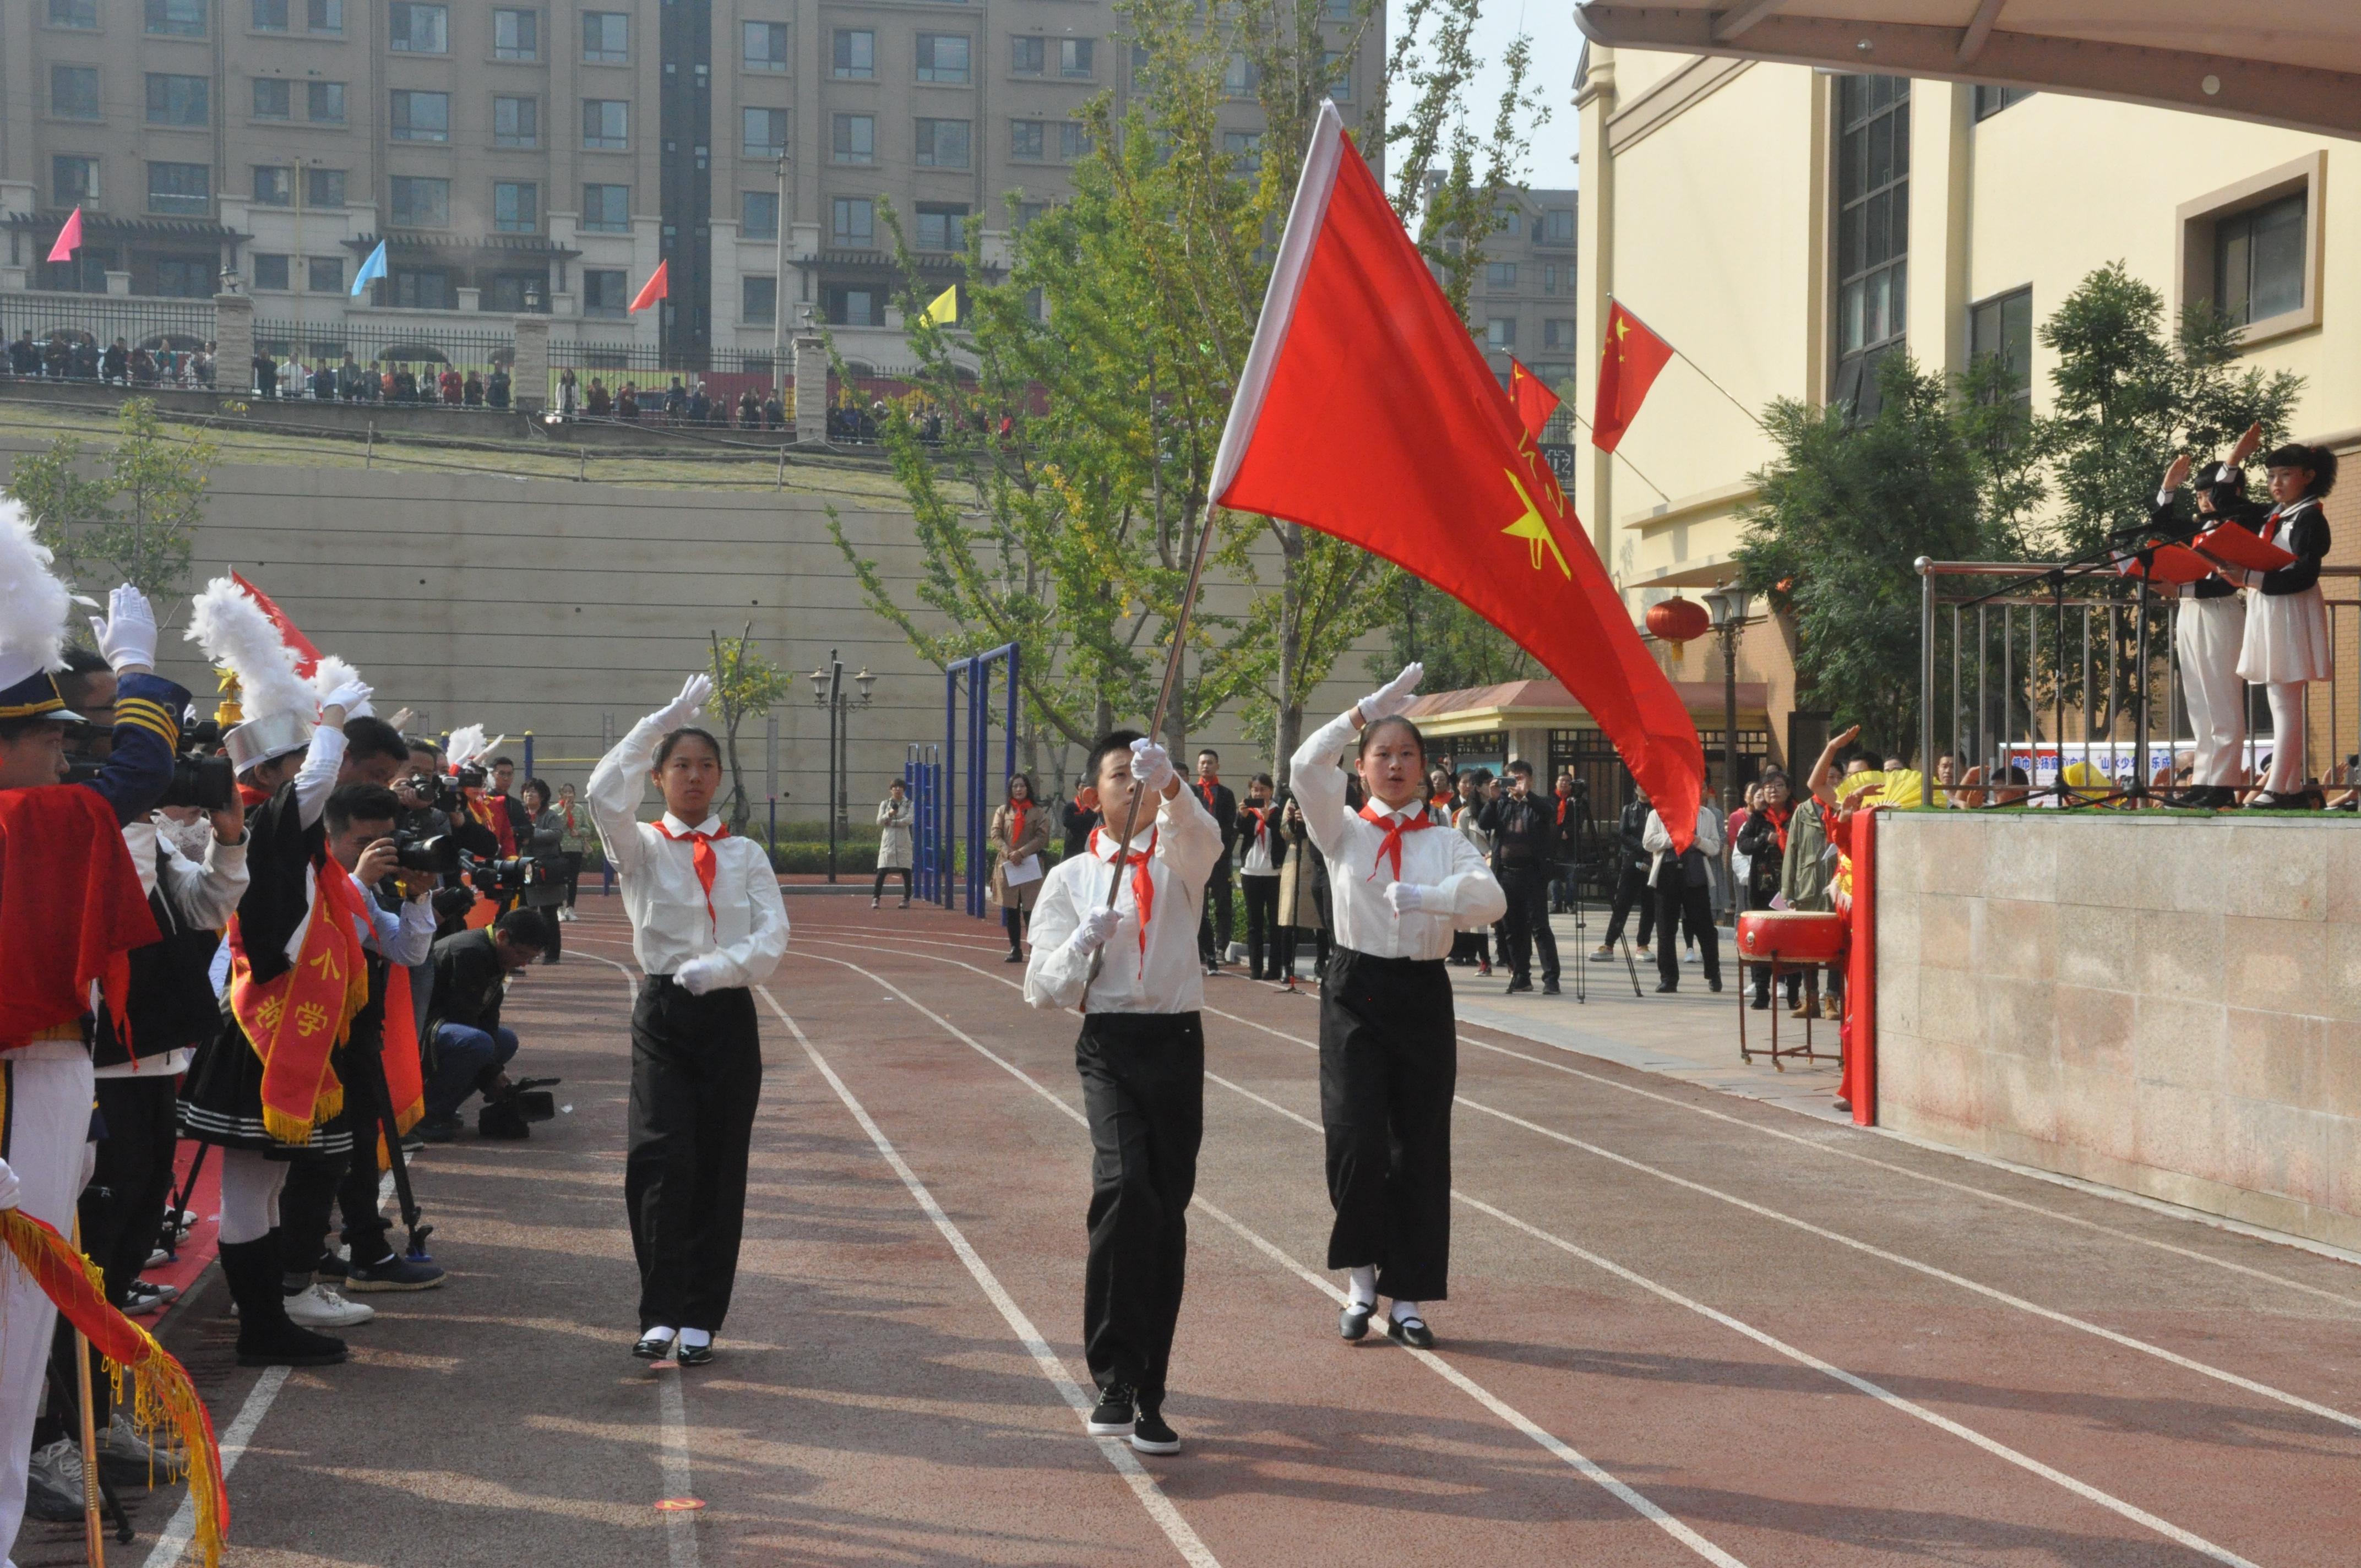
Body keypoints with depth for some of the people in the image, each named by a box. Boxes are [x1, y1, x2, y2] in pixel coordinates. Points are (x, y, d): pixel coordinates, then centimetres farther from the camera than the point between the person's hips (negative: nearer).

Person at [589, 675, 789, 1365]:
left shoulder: (746, 854, 11)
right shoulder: (640, 847, 4)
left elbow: (773, 937, -2)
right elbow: (604, 795, -18)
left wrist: (719, 967, -21)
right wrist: (666, 718, -16)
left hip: (729, 1017, 2)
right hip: (663, 1015, -2)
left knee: (720, 1167, 3)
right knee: (662, 1159, -15)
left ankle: (700, 1318, 11)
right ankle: (660, 1312, -8)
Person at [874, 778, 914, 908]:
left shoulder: (909, 804, 7)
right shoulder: (885, 804, 12)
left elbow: (909, 820, -9)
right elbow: (879, 821, 2)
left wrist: (892, 822, -10)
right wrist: (889, 814, -16)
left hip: (903, 841, -1)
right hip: (888, 840, 1)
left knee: (906, 871, -1)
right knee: (882, 871, -6)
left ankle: (906, 899, 5)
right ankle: (875, 898, -6)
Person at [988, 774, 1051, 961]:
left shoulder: (1039, 812, 5)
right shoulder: (1002, 811, 10)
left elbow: (1042, 837, -2)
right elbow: (995, 836, 4)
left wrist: (1022, 853, -13)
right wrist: (1009, 854, -12)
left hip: (1031, 867, -2)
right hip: (1007, 867, 2)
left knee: (1030, 909, -6)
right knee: (1011, 910, 4)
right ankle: (1015, 949, 10)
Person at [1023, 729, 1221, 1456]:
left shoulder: (1178, 862, 10)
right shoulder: (1070, 878, 9)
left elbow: (1202, 834, -17)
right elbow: (1043, 988, 5)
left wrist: (1168, 781, -35)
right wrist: (1083, 944, -14)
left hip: (1177, 1044, 2)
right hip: (1109, 1045, -2)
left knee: (1167, 1210, 3)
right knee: (1125, 1185, -24)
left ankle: (1147, 1393, 13)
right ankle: (1115, 1376, -18)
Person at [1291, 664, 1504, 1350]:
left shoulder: (1447, 843, 8)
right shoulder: (1344, 830, 5)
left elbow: (1492, 899, -11)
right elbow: (1307, 767, -14)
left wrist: (1426, 896, -26)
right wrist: (1369, 708, -16)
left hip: (1424, 995, 2)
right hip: (1356, 992, -2)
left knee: (1421, 1148, 3)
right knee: (1356, 1142, -12)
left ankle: (1408, 1300, 13)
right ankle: (1362, 1280, 9)